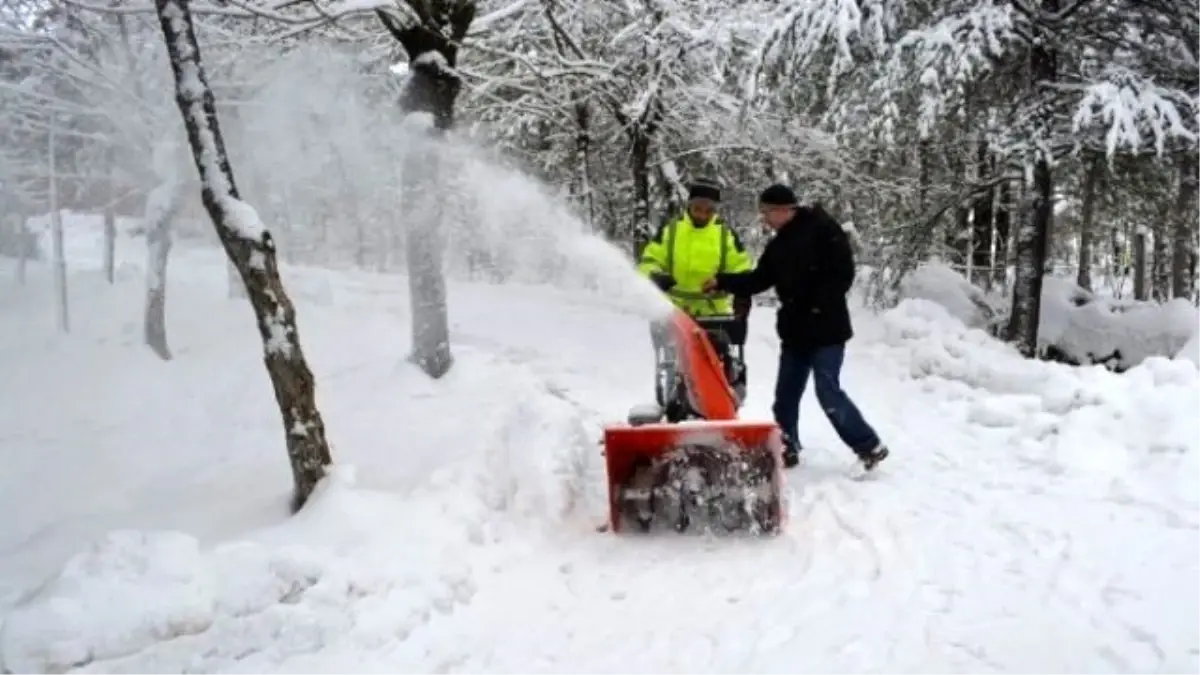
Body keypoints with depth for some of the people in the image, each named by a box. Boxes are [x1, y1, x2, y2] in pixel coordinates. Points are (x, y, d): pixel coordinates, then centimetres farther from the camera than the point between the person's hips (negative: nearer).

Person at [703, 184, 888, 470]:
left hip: (826, 329, -8)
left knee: (828, 392, -11)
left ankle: (869, 446, 2)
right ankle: (787, 450, 21)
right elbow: (759, 279, 19)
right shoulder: (778, 245, 13)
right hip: (794, 330, 8)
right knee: (786, 394, 9)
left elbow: (843, 273, -15)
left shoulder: (823, 229, -10)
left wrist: (818, 307, -17)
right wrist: (722, 281, 12)